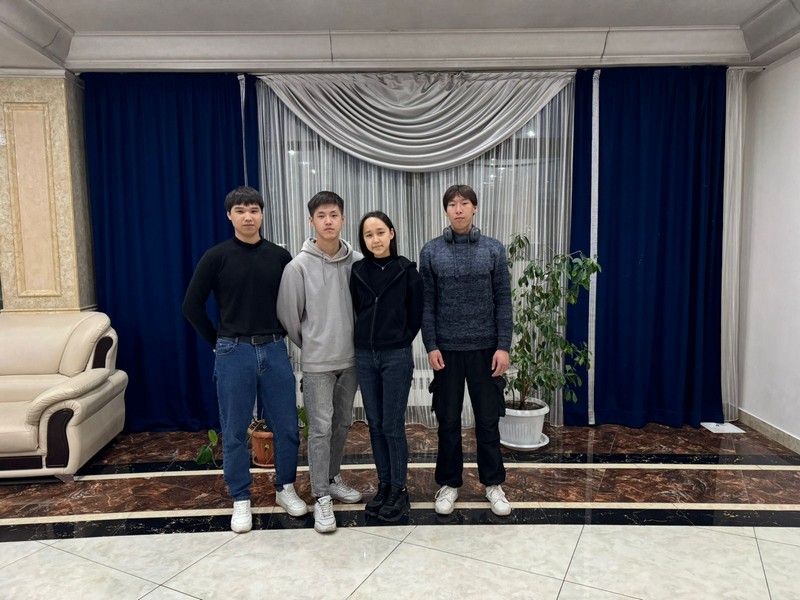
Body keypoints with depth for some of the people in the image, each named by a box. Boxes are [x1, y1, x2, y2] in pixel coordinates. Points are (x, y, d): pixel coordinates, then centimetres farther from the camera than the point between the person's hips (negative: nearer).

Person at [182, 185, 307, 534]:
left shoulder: (279, 256, 3)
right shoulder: (216, 257, -3)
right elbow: (192, 305, -1)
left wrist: (280, 333, 7)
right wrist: (217, 342, -1)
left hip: (274, 351, 2)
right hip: (233, 353, -2)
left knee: (286, 425, 8)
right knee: (234, 431, 7)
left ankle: (286, 489, 28)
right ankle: (241, 500, 23)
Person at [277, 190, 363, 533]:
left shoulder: (357, 262, -2)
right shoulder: (299, 266, -10)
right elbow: (288, 314, -3)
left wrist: (358, 342, 7)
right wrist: (309, 344, 5)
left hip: (351, 358, 4)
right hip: (317, 362, -4)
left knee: (343, 423, 15)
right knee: (321, 428, 0)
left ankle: (333, 479, 34)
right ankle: (322, 497, 13)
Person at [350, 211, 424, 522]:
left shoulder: (406, 270, -6)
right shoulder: (358, 271, 2)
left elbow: (417, 314, 0)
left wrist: (400, 341, 3)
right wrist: (368, 339, 8)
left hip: (396, 357, -4)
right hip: (364, 356, 4)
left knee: (393, 426, 2)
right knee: (375, 425, 11)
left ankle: (399, 491, 17)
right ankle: (384, 486, 25)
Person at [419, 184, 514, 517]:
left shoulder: (494, 249, 0)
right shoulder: (431, 251, 0)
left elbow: (503, 301, 0)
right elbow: (426, 303, 1)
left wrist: (503, 346, -6)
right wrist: (431, 346, -6)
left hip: (485, 347, 0)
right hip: (447, 348, 0)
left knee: (488, 418, 10)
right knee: (448, 420, 10)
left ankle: (493, 483, 27)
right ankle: (449, 483, 26)